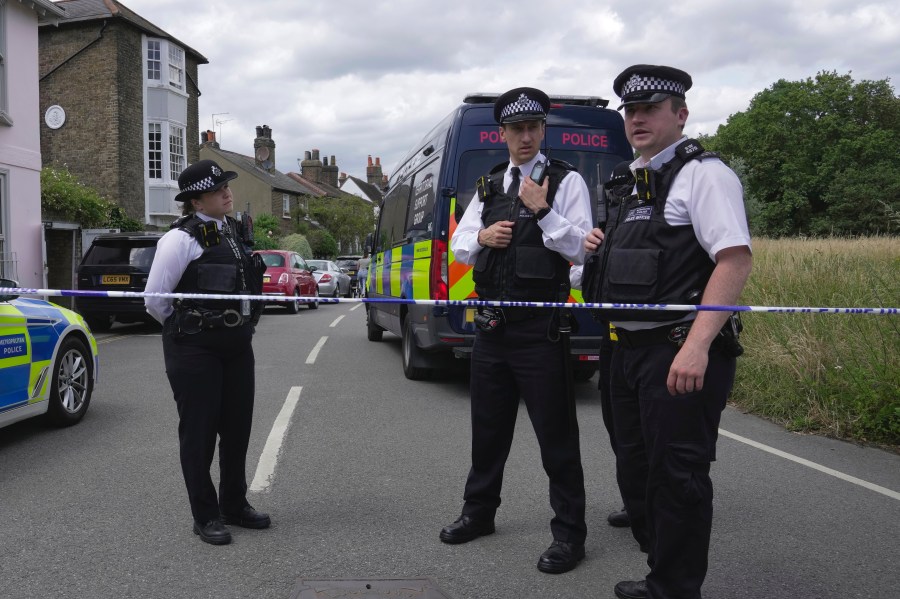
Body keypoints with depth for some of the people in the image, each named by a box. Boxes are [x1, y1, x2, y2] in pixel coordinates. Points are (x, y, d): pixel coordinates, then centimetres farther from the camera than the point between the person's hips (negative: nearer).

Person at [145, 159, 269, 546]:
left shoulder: (234, 230, 10)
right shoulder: (182, 238, -13)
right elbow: (154, 299, -11)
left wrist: (243, 326, 14)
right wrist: (185, 328, 3)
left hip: (237, 344, 7)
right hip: (195, 350, -7)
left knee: (237, 426, 13)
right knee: (199, 430, 3)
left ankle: (235, 505, 30)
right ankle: (205, 517, 16)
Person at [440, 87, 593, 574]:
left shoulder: (566, 181, -3)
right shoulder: (488, 187, 14)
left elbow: (580, 248, -11)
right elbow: (458, 246, 16)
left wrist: (542, 211, -19)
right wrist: (481, 236, -4)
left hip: (539, 327, -6)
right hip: (491, 325, 6)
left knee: (555, 431, 0)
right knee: (488, 424, 17)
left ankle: (569, 531, 13)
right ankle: (479, 511, 34)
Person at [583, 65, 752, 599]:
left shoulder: (702, 174, -9)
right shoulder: (635, 184, 18)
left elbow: (736, 260, -21)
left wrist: (697, 346, -28)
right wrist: (603, 248, 7)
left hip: (681, 353, -10)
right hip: (631, 349, 10)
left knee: (677, 476, -3)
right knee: (637, 468, 17)